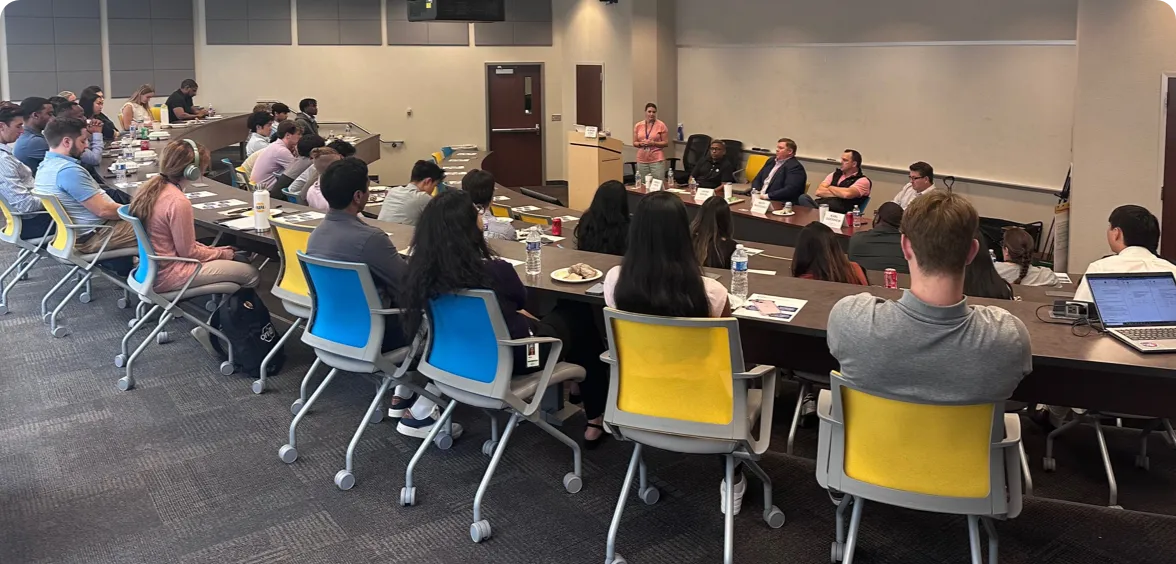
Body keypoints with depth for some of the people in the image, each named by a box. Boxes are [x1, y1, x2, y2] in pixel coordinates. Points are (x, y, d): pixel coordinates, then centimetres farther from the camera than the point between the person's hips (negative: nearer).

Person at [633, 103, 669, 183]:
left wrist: (653, 143, -15)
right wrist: (641, 143, -10)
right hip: (642, 160, 3)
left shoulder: (661, 125, -2)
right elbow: (634, 143, 12)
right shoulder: (638, 126, 6)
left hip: (657, 160, -3)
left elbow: (666, 143, -2)